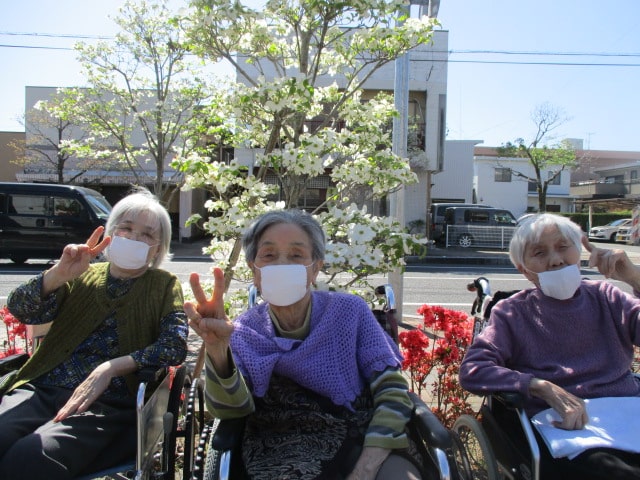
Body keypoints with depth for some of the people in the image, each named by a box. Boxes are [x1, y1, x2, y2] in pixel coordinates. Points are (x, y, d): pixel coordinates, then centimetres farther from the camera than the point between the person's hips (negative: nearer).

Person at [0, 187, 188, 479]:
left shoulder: (164, 285, 9)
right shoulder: (84, 275, 18)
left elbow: (175, 347, -7)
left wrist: (109, 368, -18)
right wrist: (60, 273, -15)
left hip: (109, 402, -3)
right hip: (42, 388, 4)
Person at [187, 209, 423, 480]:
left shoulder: (350, 311, 0)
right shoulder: (244, 331, 5)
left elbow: (392, 392, -4)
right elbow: (231, 409, -9)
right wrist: (217, 350, -29)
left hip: (362, 441, 0)